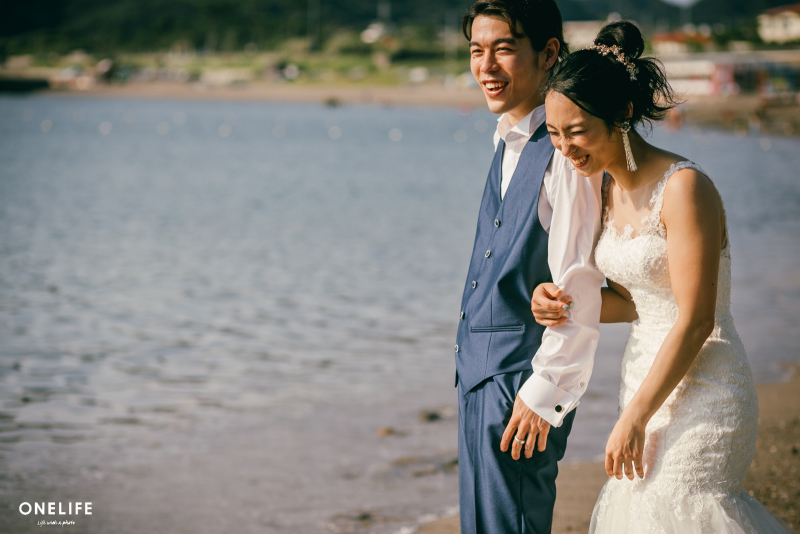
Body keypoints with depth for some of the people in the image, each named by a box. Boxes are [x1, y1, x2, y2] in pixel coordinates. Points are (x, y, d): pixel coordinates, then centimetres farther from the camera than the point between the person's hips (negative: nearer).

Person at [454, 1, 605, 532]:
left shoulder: (564, 151, -18)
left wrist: (545, 391, -19)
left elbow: (580, 288, -20)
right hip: (479, 368, 9)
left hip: (526, 372, -9)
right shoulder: (508, 143, 11)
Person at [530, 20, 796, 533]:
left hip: (702, 391, -8)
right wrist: (565, 307, -6)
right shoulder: (612, 187, 6)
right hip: (651, 383, 8)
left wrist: (634, 417, -18)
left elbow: (695, 321, -20)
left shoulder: (685, 189, -20)